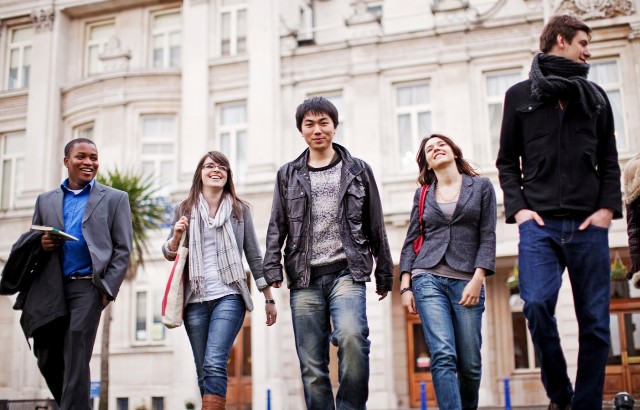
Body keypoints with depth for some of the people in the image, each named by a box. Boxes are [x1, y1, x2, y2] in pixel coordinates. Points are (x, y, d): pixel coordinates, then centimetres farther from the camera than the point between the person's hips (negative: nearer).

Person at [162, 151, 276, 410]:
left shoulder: (240, 209, 7)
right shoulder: (185, 210, 9)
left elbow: (254, 256, 9)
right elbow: (169, 254, 12)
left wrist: (269, 299, 8)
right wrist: (177, 236, -10)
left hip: (228, 296, -2)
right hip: (195, 300, 2)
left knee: (214, 365, -17)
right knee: (204, 372, 6)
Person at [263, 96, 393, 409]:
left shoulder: (358, 170, 11)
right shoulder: (288, 175, 14)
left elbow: (376, 227, 11)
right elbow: (277, 227, 9)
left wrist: (384, 275, 11)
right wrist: (272, 269, -5)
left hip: (346, 272, -2)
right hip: (304, 278, 2)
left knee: (352, 336, -27)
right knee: (312, 368, 1)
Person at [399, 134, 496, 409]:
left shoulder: (482, 187, 10)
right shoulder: (422, 194, 15)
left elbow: (488, 237, 3)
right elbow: (411, 241, 13)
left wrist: (477, 279, -8)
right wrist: (405, 286, 3)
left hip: (466, 281, 0)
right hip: (428, 279, 1)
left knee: (469, 363, 1)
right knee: (443, 356, -14)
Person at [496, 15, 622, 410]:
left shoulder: (595, 96, 16)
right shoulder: (520, 95, 12)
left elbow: (609, 161, 14)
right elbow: (507, 162, 11)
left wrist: (608, 207, 0)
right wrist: (517, 207, -3)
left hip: (588, 225, 2)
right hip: (540, 222, -2)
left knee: (595, 321, 0)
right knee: (537, 304, -19)